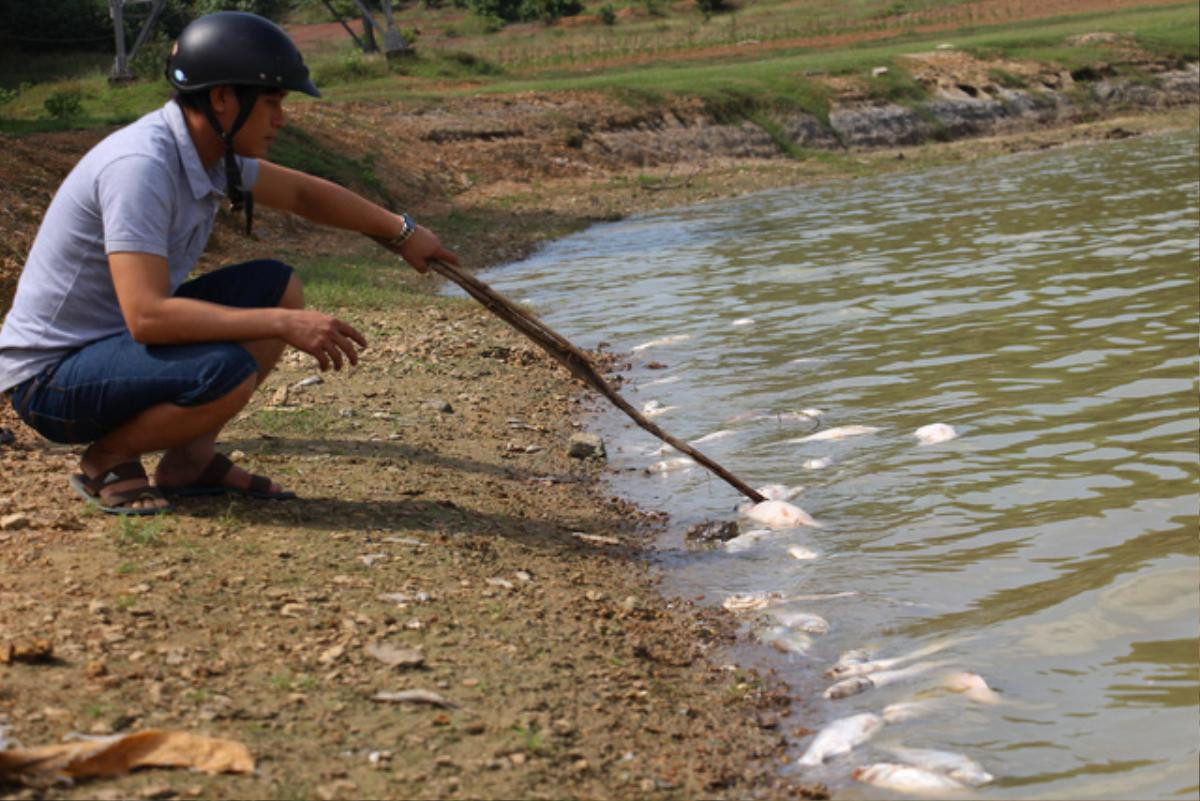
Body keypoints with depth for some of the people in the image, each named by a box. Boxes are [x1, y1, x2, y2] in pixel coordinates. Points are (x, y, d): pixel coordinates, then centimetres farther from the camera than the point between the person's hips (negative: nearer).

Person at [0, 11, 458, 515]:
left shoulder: (210, 149, 1)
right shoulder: (141, 166, -27)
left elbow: (301, 193, 20)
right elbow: (147, 316, -35)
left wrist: (400, 232, 22)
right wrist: (283, 325, -33)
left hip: (118, 341, 9)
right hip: (47, 377, -9)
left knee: (278, 288, 3)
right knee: (227, 373, -32)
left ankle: (190, 461, 6)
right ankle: (107, 460, -4)